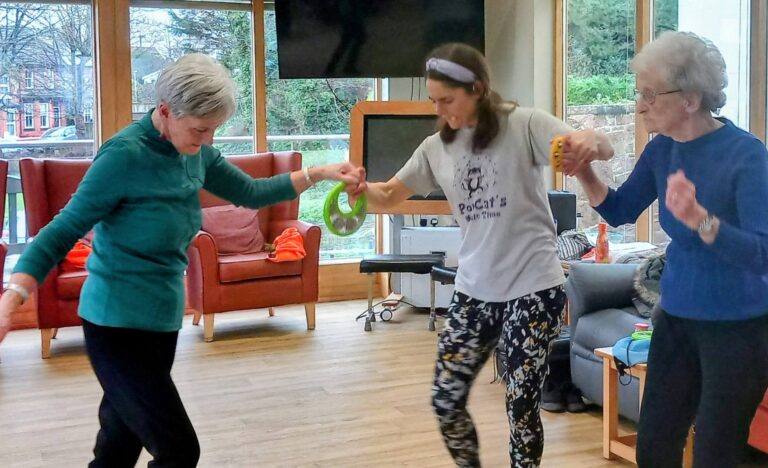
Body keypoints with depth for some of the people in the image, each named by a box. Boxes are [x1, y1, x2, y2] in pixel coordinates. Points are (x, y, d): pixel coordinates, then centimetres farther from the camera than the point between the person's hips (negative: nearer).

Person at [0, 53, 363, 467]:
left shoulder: (195, 153, 4)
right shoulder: (125, 155, -19)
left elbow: (252, 193, 16)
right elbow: (63, 231, -17)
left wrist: (318, 173, 7)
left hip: (162, 320, 7)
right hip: (118, 325, -7)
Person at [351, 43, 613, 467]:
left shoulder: (524, 125, -9)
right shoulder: (436, 147, 6)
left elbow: (603, 149, -16)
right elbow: (388, 196, 11)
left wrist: (589, 142, -42)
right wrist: (361, 188, -13)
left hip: (532, 288, -5)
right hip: (473, 290, 5)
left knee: (521, 405, 1)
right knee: (445, 400, 5)